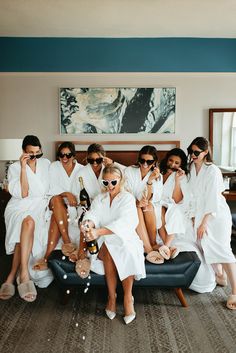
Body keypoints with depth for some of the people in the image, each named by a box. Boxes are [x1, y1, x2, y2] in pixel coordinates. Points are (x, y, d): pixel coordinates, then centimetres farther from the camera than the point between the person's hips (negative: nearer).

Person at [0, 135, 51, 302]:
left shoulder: (46, 163, 9)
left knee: (28, 224, -33)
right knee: (28, 222, -37)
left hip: (40, 206, 2)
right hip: (20, 207, -1)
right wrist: (23, 168, -16)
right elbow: (23, 194, -11)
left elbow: (51, 188, 14)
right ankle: (24, 274, -36)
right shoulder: (15, 167, 0)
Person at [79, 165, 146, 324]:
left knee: (128, 251, -35)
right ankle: (112, 296, -19)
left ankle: (128, 297, -20)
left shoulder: (128, 198, -2)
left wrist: (99, 231, -36)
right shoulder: (99, 199, 12)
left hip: (124, 238, -2)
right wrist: (88, 223, -33)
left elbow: (123, 222, -20)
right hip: (104, 241, 2)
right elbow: (93, 215, -7)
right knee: (108, 250, -32)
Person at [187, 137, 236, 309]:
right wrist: (194, 219, 4)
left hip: (217, 214, -6)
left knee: (222, 249, -11)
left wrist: (204, 223, -17)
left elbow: (213, 198, -19)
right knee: (206, 246, 7)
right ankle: (220, 275, 30)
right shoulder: (192, 169, 4)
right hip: (201, 214, 6)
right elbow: (193, 196, 6)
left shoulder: (212, 170, -16)